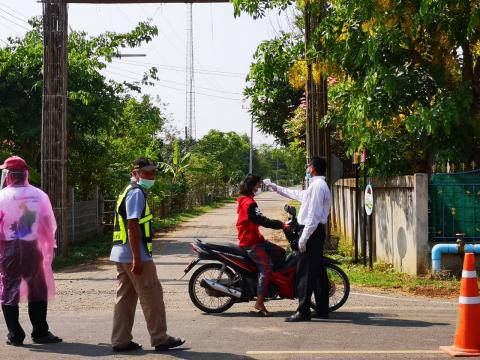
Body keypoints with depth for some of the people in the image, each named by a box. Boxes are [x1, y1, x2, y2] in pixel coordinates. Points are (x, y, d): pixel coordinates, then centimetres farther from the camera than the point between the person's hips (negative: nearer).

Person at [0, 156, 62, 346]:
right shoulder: (39, 195, 1)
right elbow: (49, 225, 5)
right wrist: (49, 247, 14)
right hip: (32, 247, 2)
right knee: (37, 290, 12)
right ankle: (40, 333, 12)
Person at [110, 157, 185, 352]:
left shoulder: (129, 191, 19)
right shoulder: (136, 192, -13)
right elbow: (132, 226, -20)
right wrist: (137, 259, -23)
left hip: (121, 254, 10)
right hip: (134, 254, -10)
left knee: (125, 297, 11)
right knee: (152, 296, -1)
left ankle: (120, 341, 13)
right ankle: (160, 339, 5)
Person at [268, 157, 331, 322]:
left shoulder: (317, 185, -13)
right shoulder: (318, 185, 19)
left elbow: (313, 214, -20)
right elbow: (298, 194, 35)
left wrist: (304, 237, -22)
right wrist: (278, 189, 42)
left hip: (312, 231, -10)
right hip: (317, 232, 10)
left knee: (305, 272, -10)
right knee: (318, 271, 11)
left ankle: (303, 311, -10)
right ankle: (322, 310, 15)